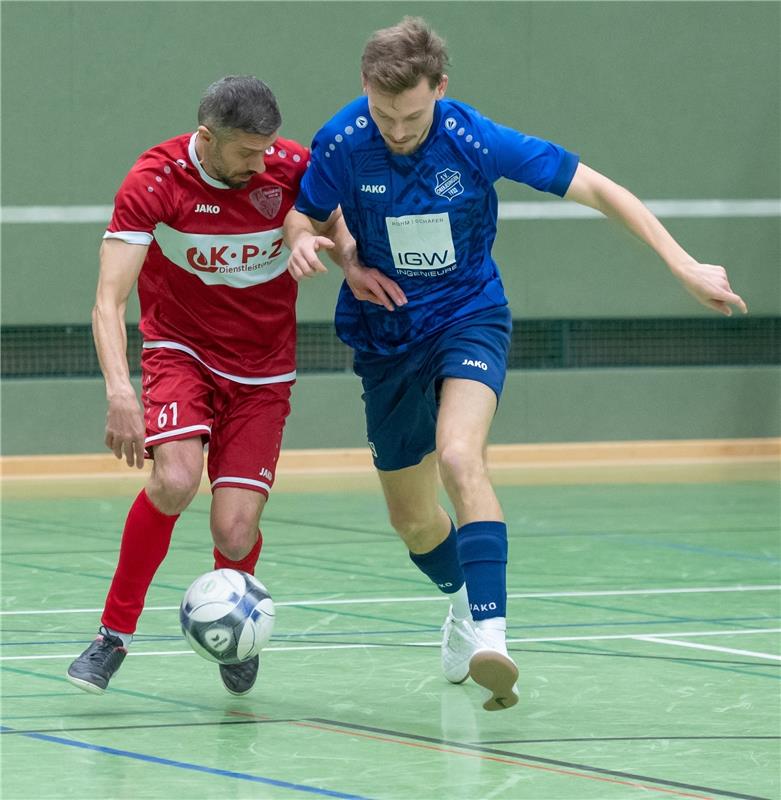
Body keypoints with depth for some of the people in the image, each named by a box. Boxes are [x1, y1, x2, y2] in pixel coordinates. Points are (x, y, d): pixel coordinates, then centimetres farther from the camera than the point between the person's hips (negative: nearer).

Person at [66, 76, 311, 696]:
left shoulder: (293, 169, -13)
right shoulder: (156, 182, -19)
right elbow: (109, 300, -24)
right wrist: (120, 393, -39)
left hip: (262, 374, 1)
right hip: (180, 352, -1)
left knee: (235, 534, -11)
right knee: (175, 480, -30)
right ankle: (115, 633, -11)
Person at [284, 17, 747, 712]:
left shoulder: (478, 141, -21)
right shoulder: (342, 143, -16)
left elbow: (597, 189, -15)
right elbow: (305, 216, 4)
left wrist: (684, 266, -18)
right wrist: (332, 252, -20)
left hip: (469, 315, -3)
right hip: (386, 335, 3)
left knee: (459, 457, -31)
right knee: (413, 519, 12)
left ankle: (489, 635, -39)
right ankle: (465, 603, 45)